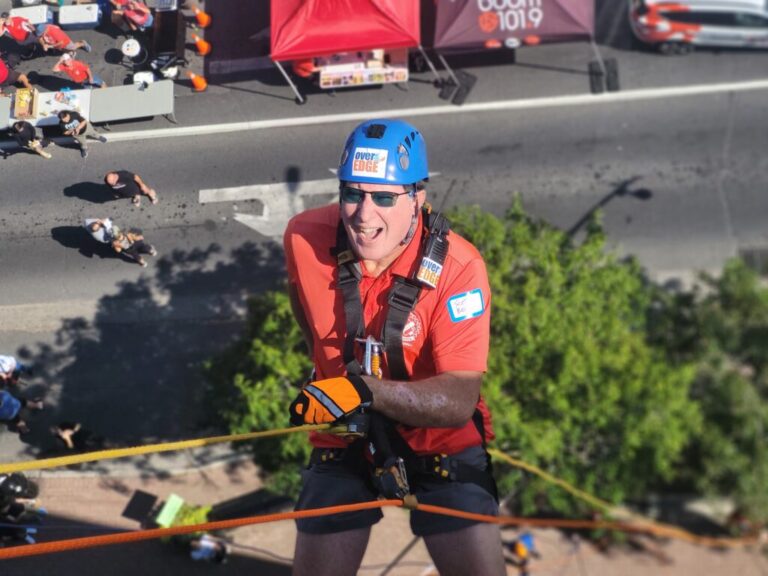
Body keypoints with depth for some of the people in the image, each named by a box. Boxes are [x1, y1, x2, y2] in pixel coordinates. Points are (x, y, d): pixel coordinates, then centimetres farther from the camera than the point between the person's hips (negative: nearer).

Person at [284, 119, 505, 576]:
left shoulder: (458, 268, -26)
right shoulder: (305, 238, -17)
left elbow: (460, 400, -31)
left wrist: (366, 391, -44)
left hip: (441, 441, -2)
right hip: (344, 441, 2)